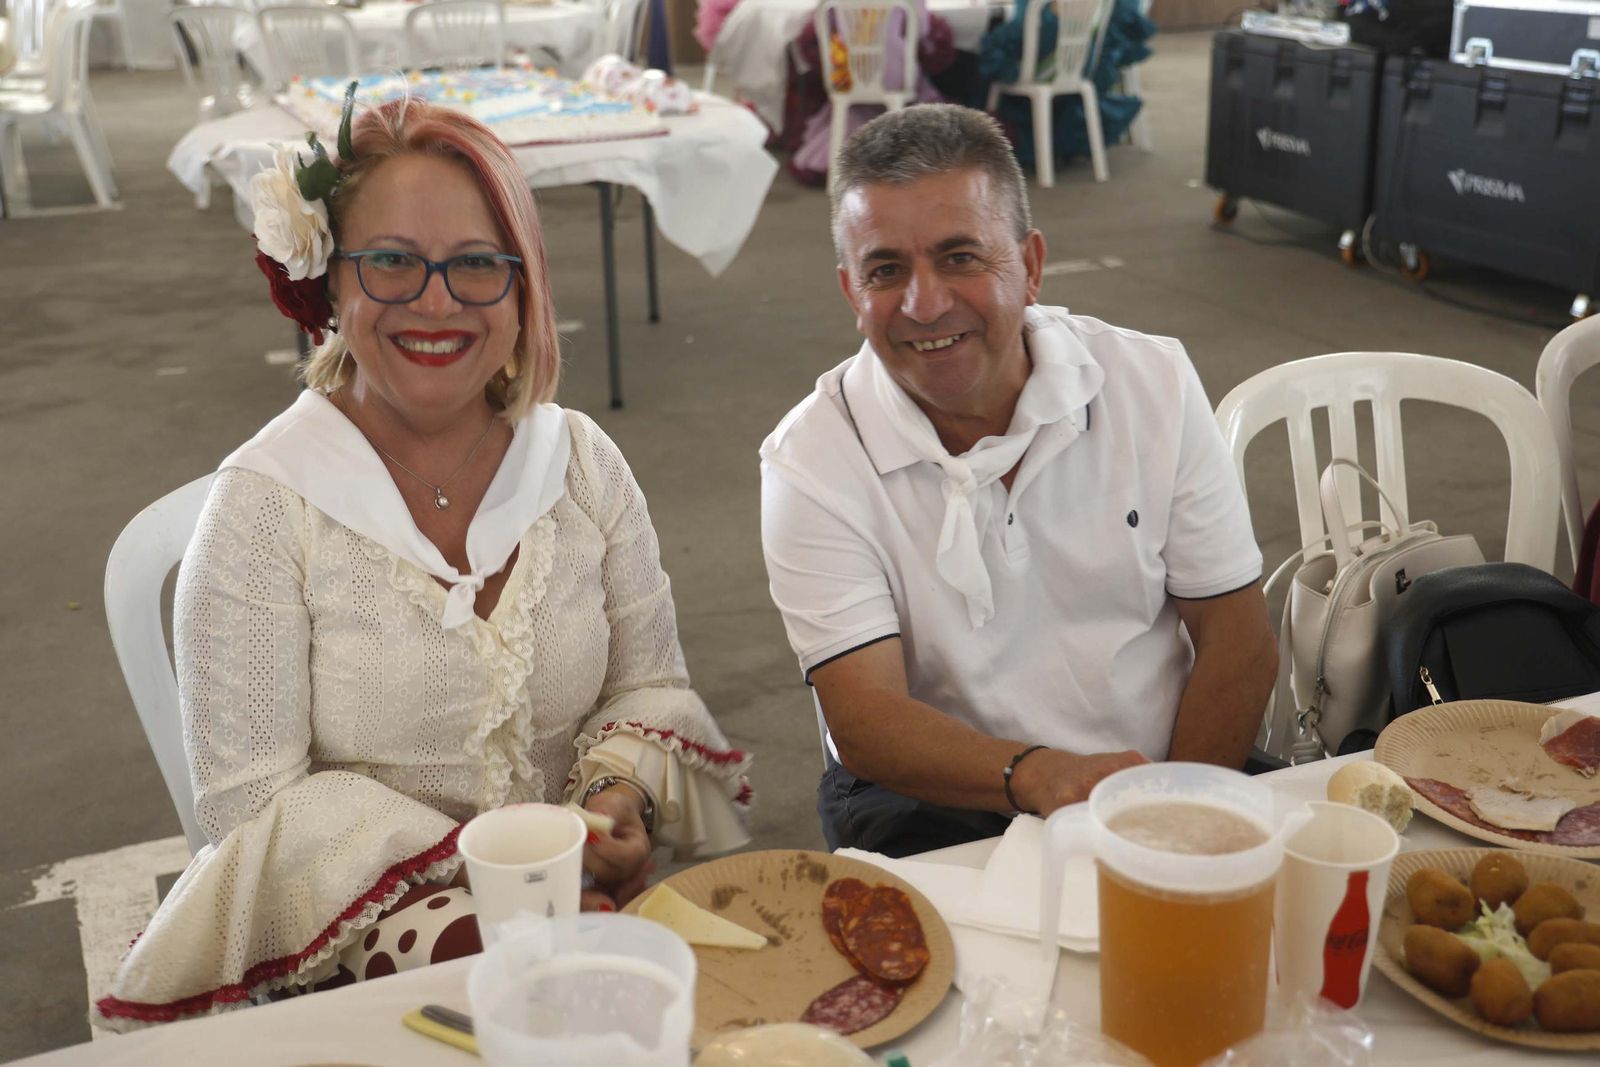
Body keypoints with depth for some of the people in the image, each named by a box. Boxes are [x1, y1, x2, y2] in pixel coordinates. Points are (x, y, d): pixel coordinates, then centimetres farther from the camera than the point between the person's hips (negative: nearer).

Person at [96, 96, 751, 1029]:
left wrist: (618, 793, -11)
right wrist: (480, 873, -19)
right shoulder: (265, 505, -9)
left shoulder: (584, 464, 3)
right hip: (350, 944, -4)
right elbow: (256, 804, -9)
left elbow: (649, 687, 10)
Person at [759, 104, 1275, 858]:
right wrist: (1037, 775, -34)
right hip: (932, 809, -3)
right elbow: (863, 718, -15)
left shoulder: (1153, 382, -1)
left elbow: (1236, 641, 0)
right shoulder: (812, 462, -9)